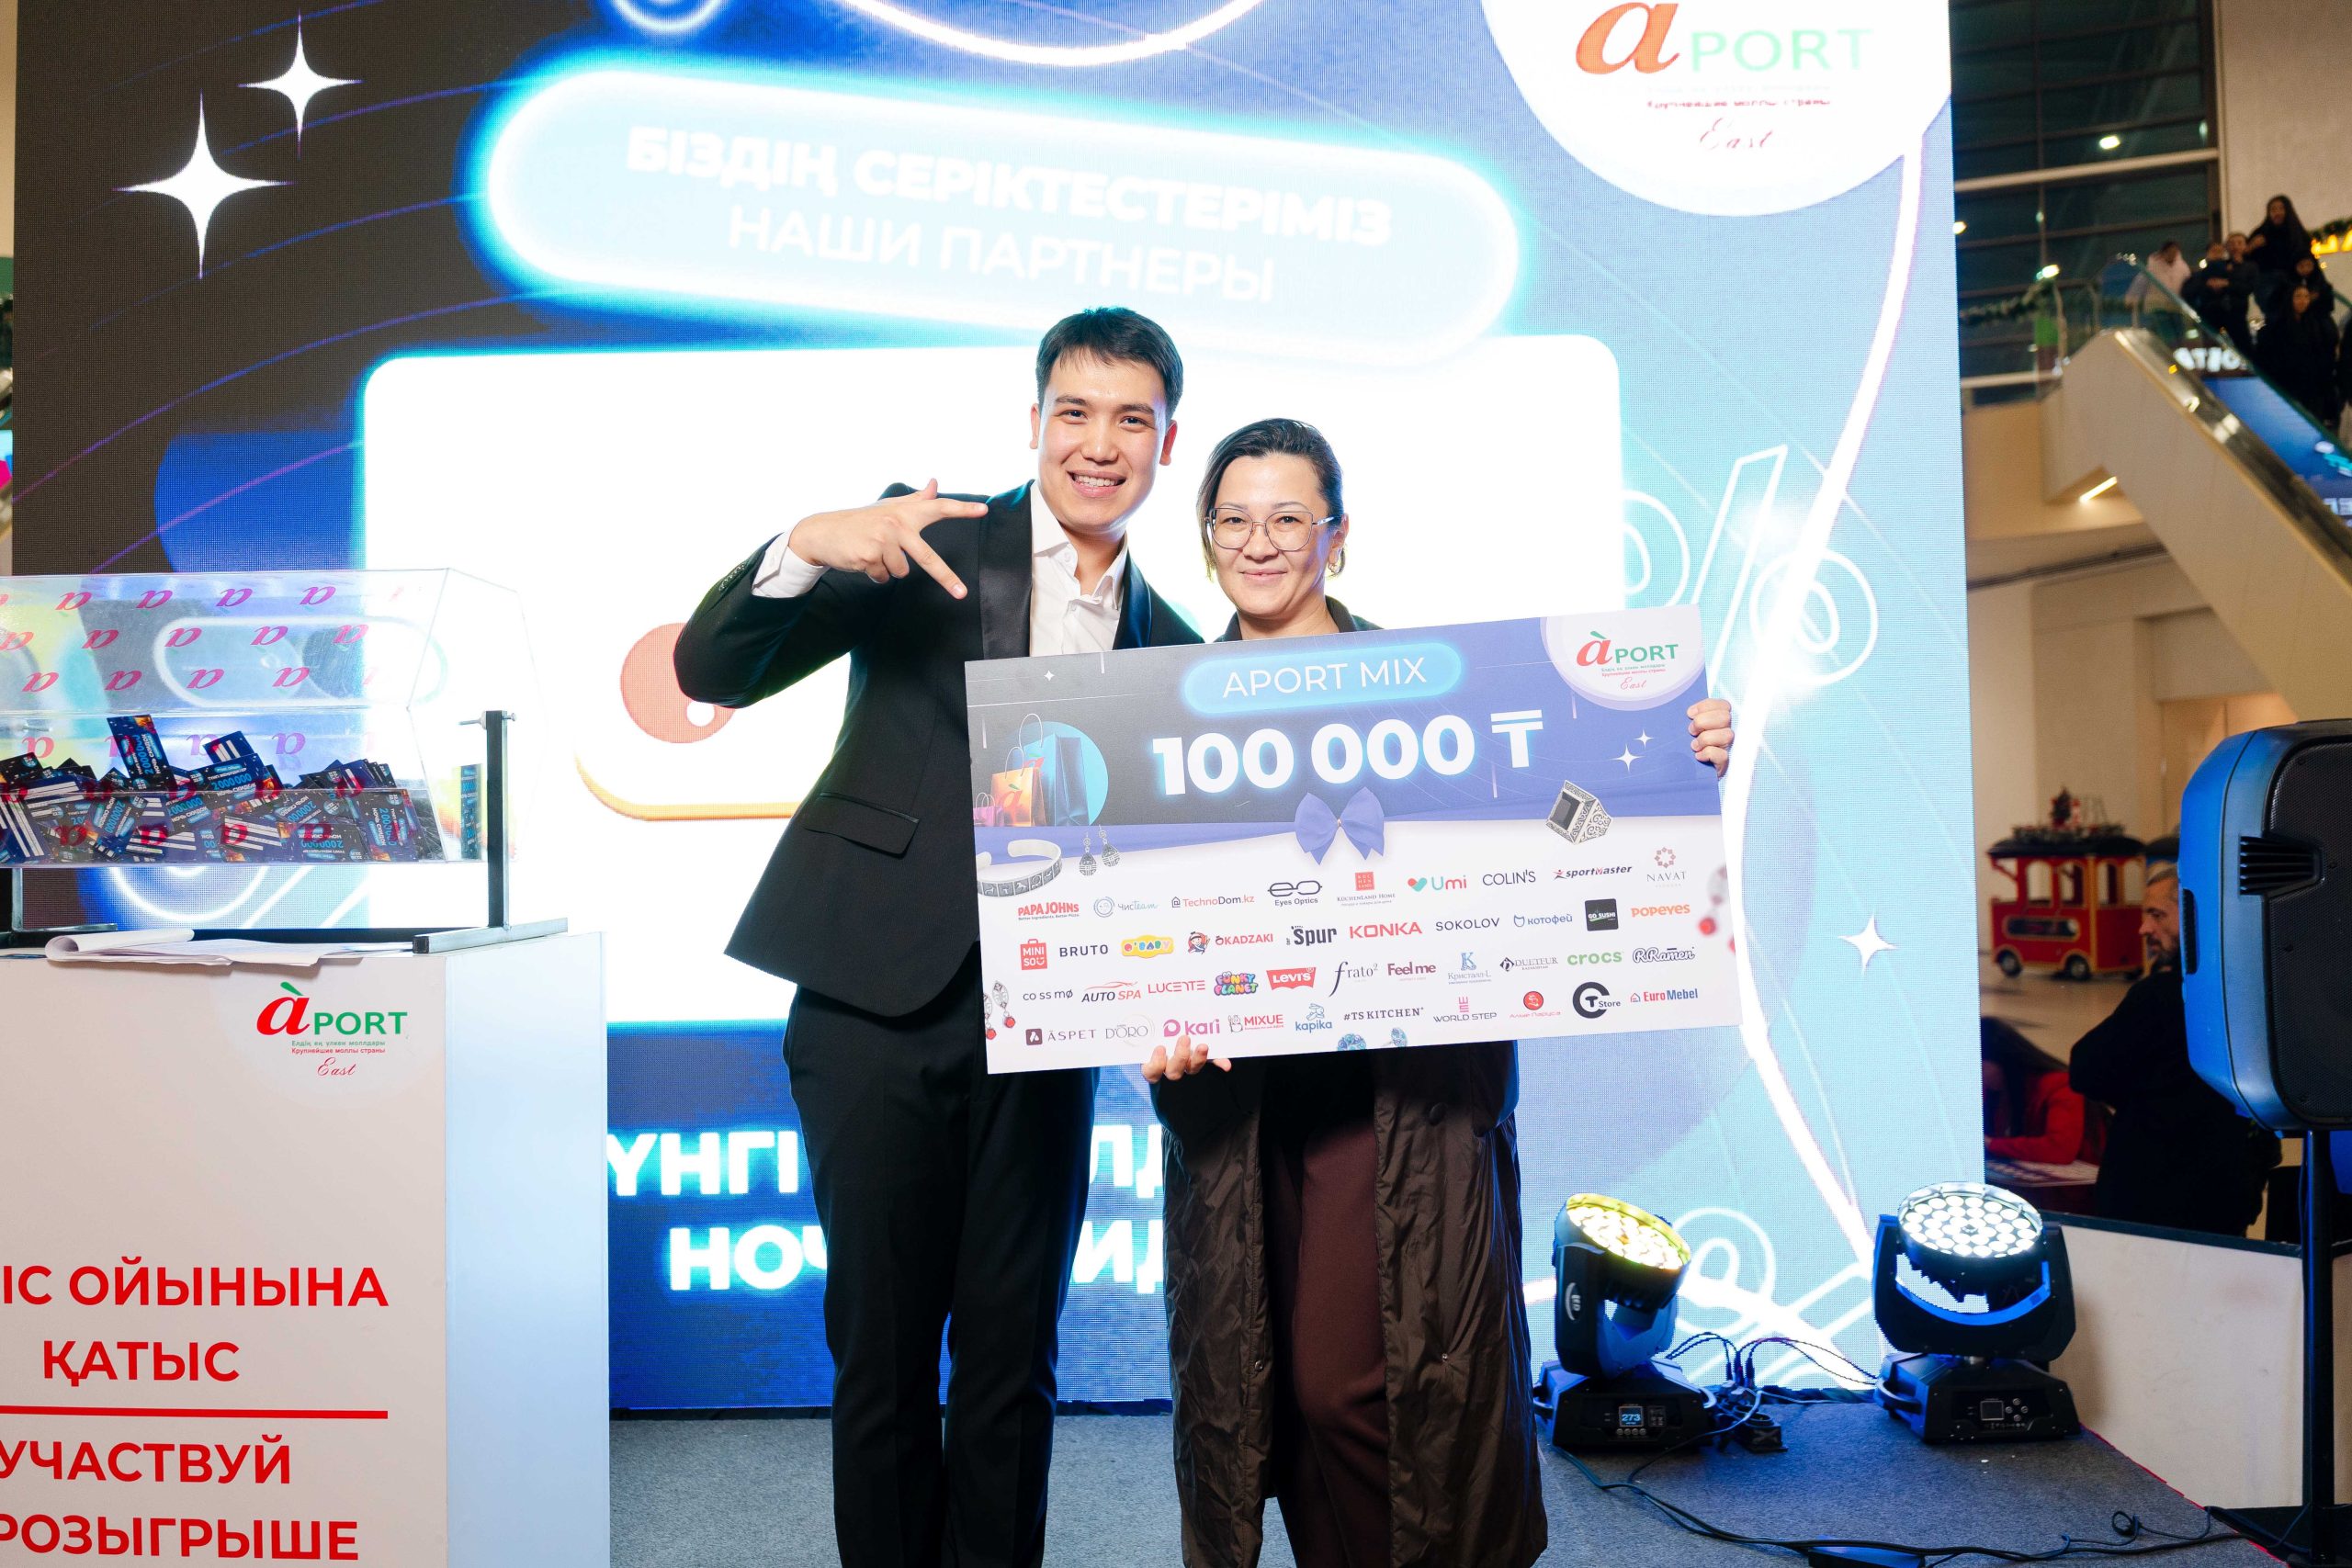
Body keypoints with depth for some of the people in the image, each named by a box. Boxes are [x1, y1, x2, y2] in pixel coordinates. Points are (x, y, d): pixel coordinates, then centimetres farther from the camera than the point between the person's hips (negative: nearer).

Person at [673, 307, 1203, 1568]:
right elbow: (711, 673, -5)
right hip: (879, 997, -2)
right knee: (882, 1344, 8)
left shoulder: (1166, 643, 12)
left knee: (1015, 1348, 9)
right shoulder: (930, 541, 2)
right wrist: (806, 546, -24)